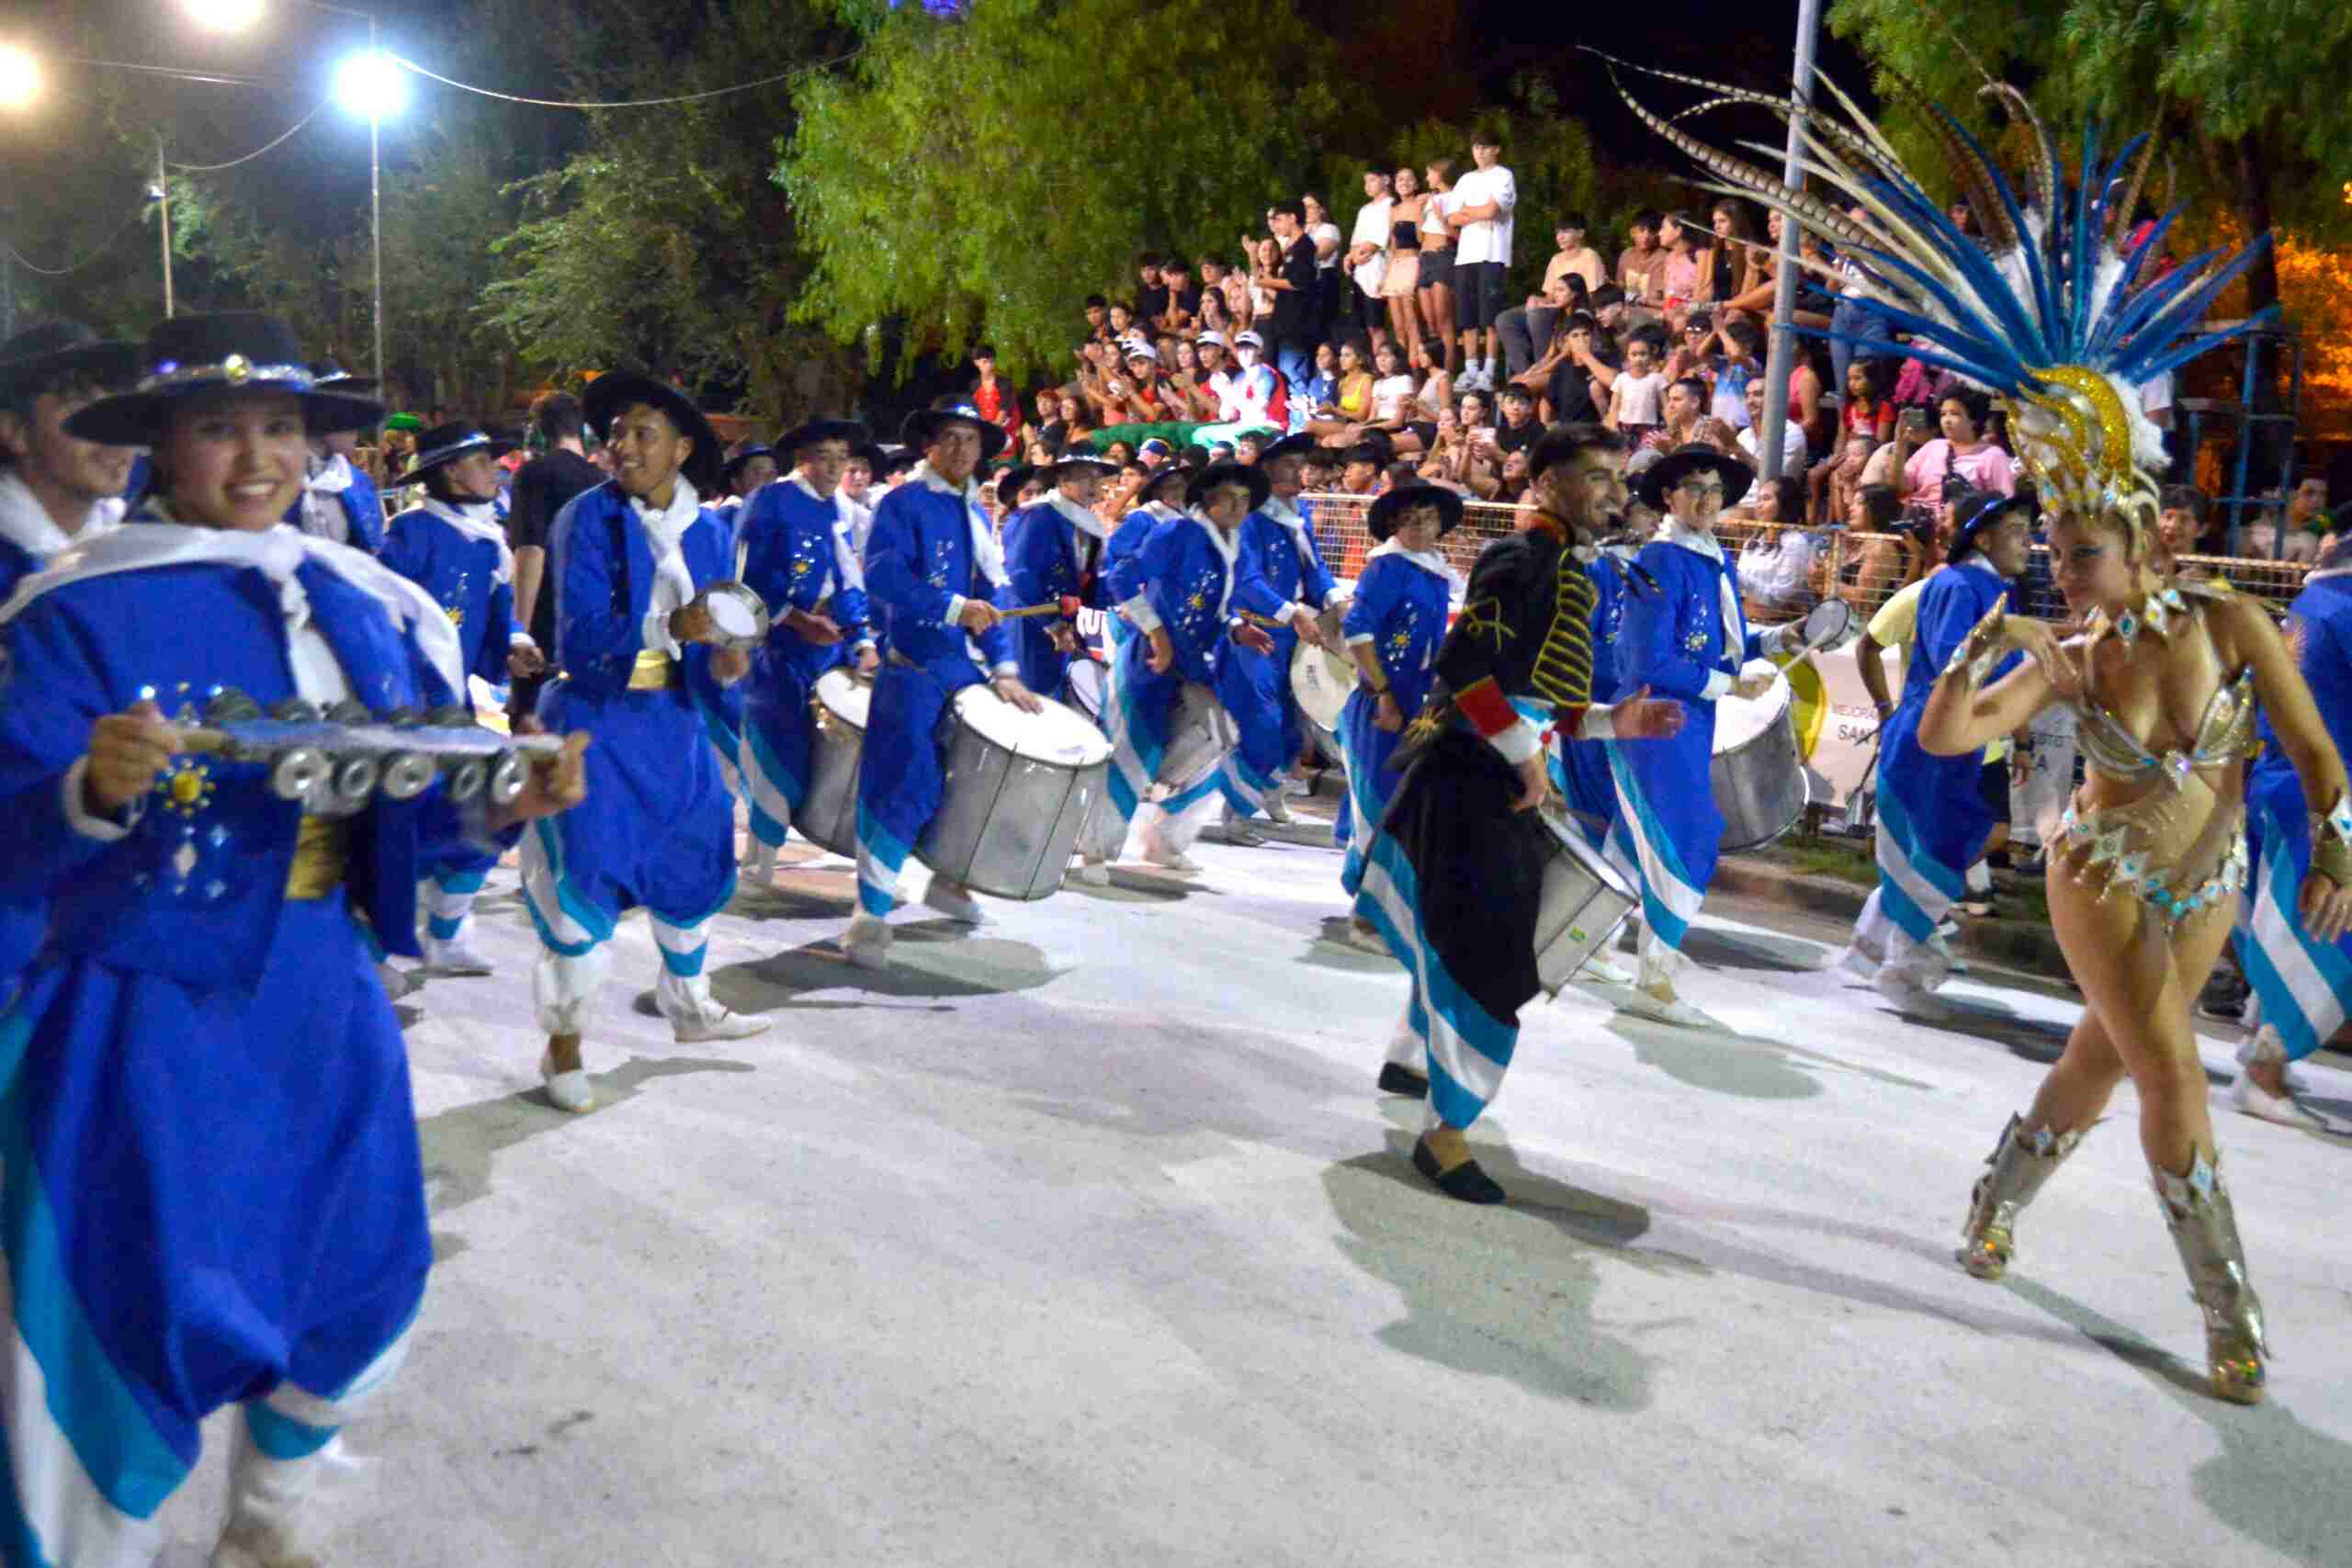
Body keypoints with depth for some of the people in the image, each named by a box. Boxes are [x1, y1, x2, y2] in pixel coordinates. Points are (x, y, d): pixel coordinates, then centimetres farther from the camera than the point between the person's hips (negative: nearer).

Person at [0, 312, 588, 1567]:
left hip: (321, 1007, 5)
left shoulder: (364, 605, 4)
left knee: (351, 1298, 17)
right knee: (134, 1323, 3)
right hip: (145, 1027, -5)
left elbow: (415, 805, 5)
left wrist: (504, 805, -15)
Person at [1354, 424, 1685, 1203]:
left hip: (1499, 783, 11)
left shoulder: (1561, 570, 18)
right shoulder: (1523, 559, -13)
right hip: (1472, 782, -11)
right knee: (1488, 956, -10)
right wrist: (1527, 755, -21)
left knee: (1460, 935, 25)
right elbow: (1463, 667, -25)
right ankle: (1444, 1131, -2)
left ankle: (1411, 1059, 45)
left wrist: (1612, 721, 10)